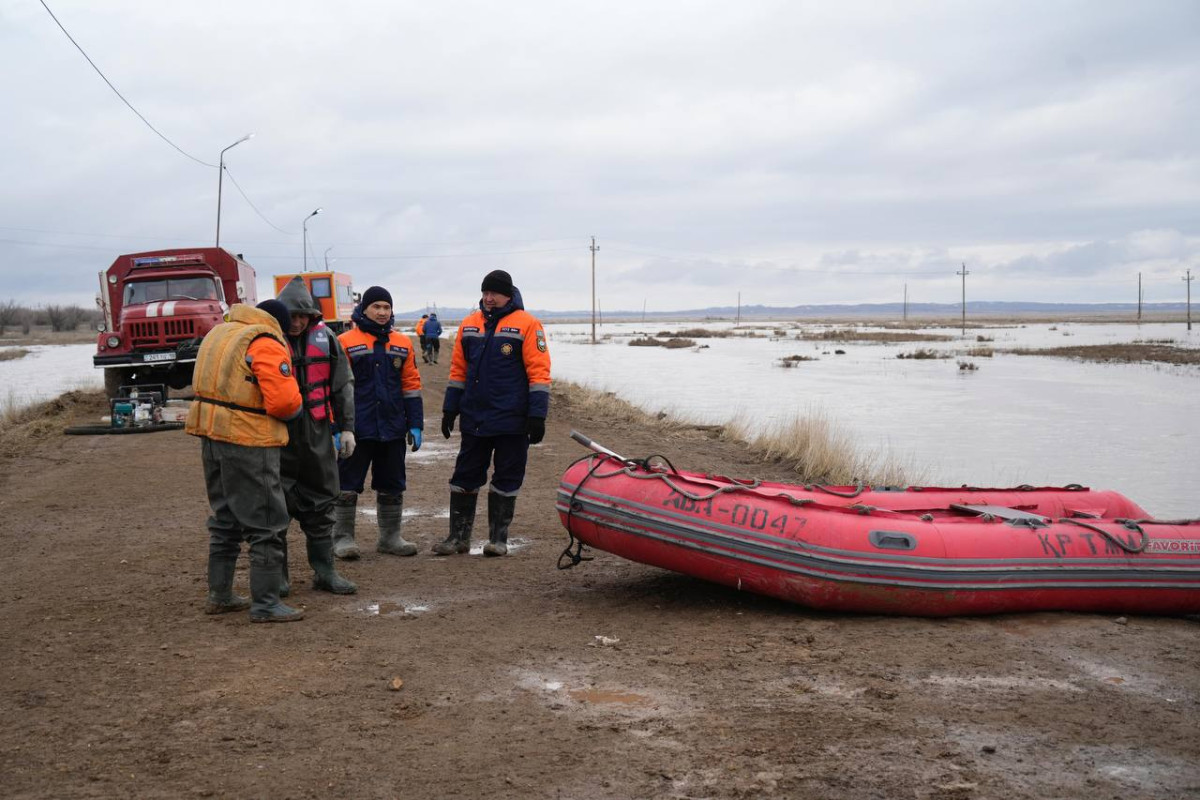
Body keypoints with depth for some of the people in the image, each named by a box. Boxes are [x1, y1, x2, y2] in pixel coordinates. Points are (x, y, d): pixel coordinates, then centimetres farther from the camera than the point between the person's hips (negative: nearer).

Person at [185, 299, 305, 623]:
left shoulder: (218, 333, 15)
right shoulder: (267, 344, -12)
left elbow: (209, 384, 15)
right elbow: (284, 402, -20)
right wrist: (296, 406, 2)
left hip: (211, 437, 9)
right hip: (248, 442, -8)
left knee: (225, 519, 20)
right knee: (267, 524, 0)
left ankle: (219, 595, 28)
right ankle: (265, 604, 3)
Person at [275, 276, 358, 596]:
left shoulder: (324, 338, 3)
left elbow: (342, 384, 10)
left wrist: (346, 427, 6)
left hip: (317, 434, 3)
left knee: (321, 503, 9)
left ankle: (324, 571, 19)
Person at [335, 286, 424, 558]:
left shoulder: (403, 344, 8)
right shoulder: (345, 343, -4)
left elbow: (411, 385, 10)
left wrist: (415, 425, 6)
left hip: (393, 430, 4)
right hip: (357, 429, -4)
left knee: (392, 485, 12)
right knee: (348, 485, 1)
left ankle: (390, 537, 23)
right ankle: (342, 538, 11)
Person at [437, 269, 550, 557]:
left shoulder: (526, 324, -5)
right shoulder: (470, 324, 9)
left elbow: (539, 372, -8)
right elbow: (458, 369, 15)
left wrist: (537, 416, -13)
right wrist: (450, 409, 12)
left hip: (511, 420, -4)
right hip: (474, 419, 4)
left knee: (506, 480, 5)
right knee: (465, 477, 7)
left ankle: (498, 538, 14)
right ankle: (458, 536, 17)